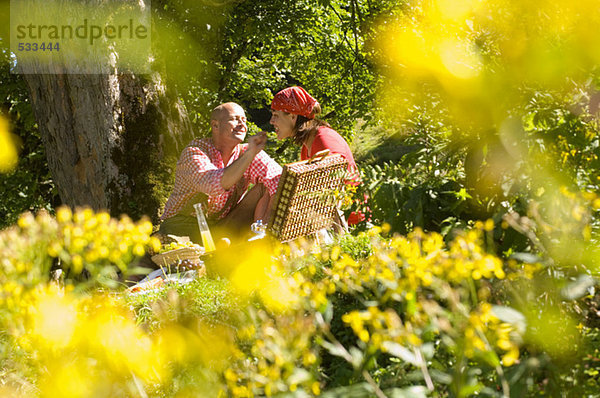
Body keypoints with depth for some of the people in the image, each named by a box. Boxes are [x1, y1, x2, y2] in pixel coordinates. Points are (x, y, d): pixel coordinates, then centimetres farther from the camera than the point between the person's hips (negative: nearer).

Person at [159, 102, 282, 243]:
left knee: (265, 188, -10)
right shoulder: (193, 152, -15)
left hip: (223, 228, 5)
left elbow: (278, 178, -12)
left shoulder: (245, 153, 0)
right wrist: (250, 154, -40)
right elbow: (216, 186, -35)